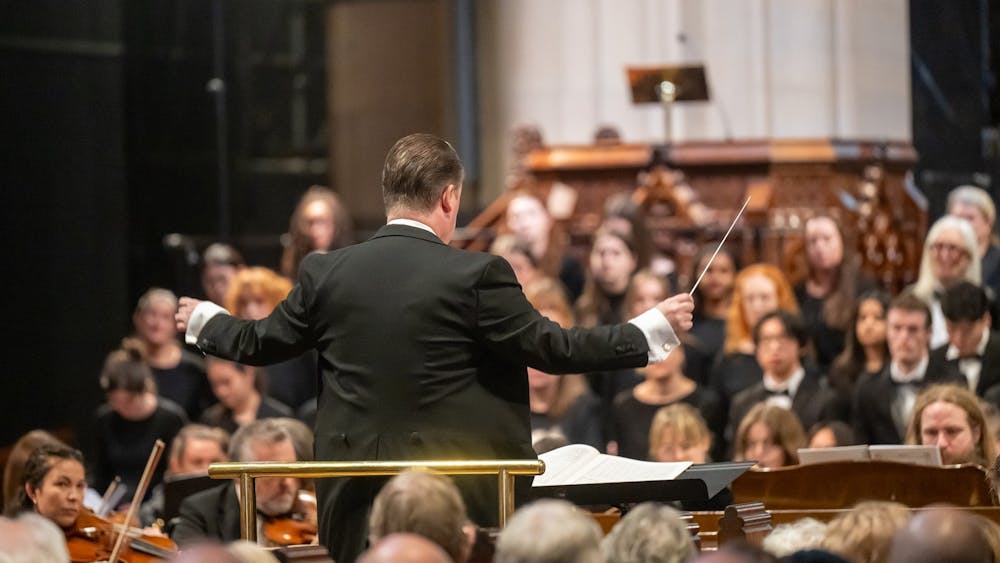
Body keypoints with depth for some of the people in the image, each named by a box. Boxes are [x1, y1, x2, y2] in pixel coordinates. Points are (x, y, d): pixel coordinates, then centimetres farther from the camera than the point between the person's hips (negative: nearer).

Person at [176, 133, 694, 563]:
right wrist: (653, 328, 3)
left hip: (356, 504, 4)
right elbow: (550, 348, -9)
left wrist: (202, 320, 36)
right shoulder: (476, 275, -11)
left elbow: (260, 343, 14)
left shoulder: (325, 273, 2)